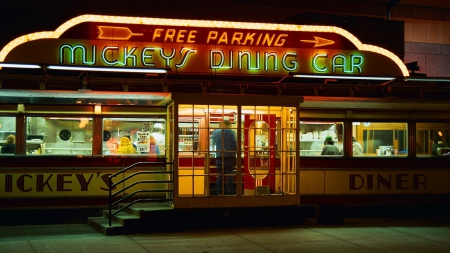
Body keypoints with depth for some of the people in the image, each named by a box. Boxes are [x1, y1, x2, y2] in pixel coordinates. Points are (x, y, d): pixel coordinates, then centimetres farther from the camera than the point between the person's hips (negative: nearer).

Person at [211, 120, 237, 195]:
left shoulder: (215, 132, 8)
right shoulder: (230, 132, -5)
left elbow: (214, 142, 21)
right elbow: (234, 144, -6)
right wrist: (235, 152, 7)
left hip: (219, 156, 3)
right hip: (229, 156, -3)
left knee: (219, 175, 9)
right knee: (229, 175, 1)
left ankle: (218, 192, 9)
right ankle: (229, 192, 0)